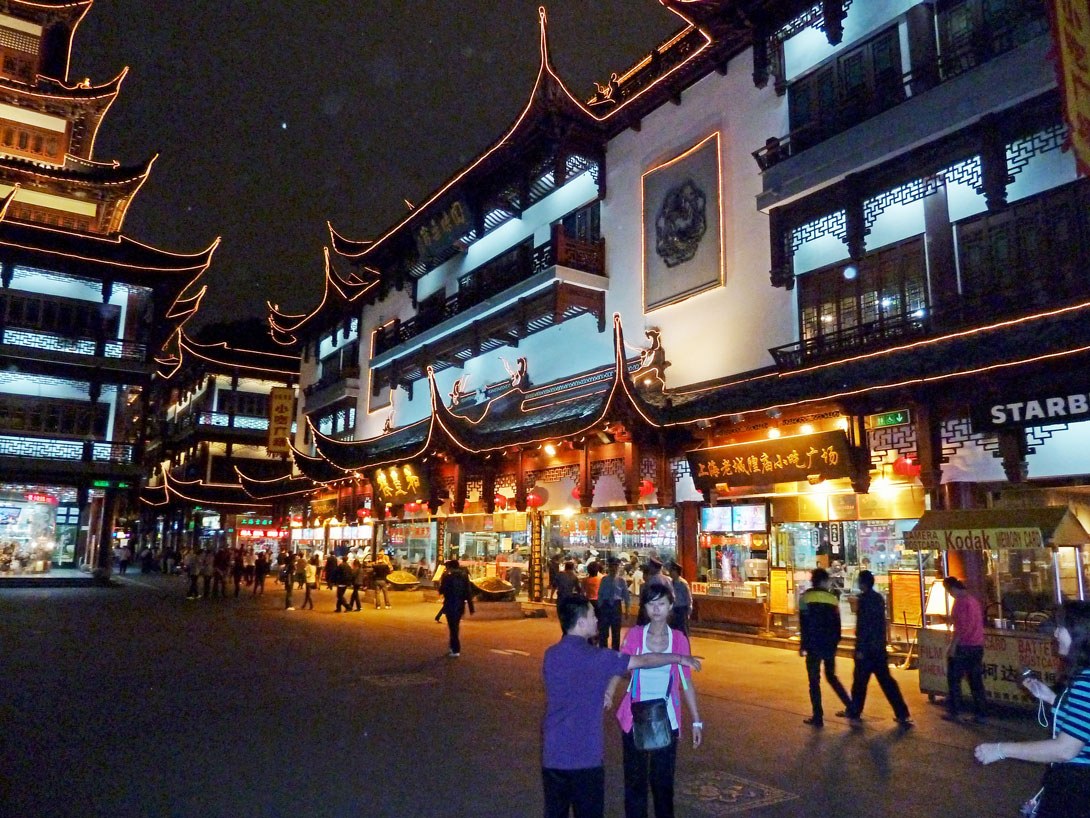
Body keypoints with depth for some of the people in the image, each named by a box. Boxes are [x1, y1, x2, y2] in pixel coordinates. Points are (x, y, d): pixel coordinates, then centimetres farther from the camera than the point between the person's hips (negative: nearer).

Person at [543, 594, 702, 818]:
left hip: (553, 754, 6)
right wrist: (680, 658, 4)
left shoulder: (551, 655, 3)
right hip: (584, 756, -6)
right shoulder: (592, 657, -17)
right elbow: (643, 661, -8)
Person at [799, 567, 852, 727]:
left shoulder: (806, 597, -7)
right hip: (830, 645, 4)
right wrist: (835, 643, 17)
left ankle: (818, 717, 2)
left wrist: (803, 645, -6)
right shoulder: (832, 598, 5)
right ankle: (850, 707, 20)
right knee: (831, 676, 22)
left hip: (814, 646, -4)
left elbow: (805, 624, -10)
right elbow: (837, 624, 7)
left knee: (814, 681, 2)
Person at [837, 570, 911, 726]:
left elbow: (862, 625, -19)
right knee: (886, 680, 9)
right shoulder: (879, 598, 10)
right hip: (880, 647, 8)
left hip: (867, 648, -8)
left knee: (860, 680, 5)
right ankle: (902, 714, 6)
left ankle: (854, 712, 17)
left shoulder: (864, 599, -15)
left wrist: (860, 648, -16)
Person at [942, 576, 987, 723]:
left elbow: (961, 626, -20)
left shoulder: (960, 601, -15)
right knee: (976, 680, 11)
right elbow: (980, 623, 17)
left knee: (954, 679, 4)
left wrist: (952, 645, -17)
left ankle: (954, 712, 8)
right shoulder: (974, 600, 11)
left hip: (963, 646, -8)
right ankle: (979, 713, 12)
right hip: (978, 645, 8)